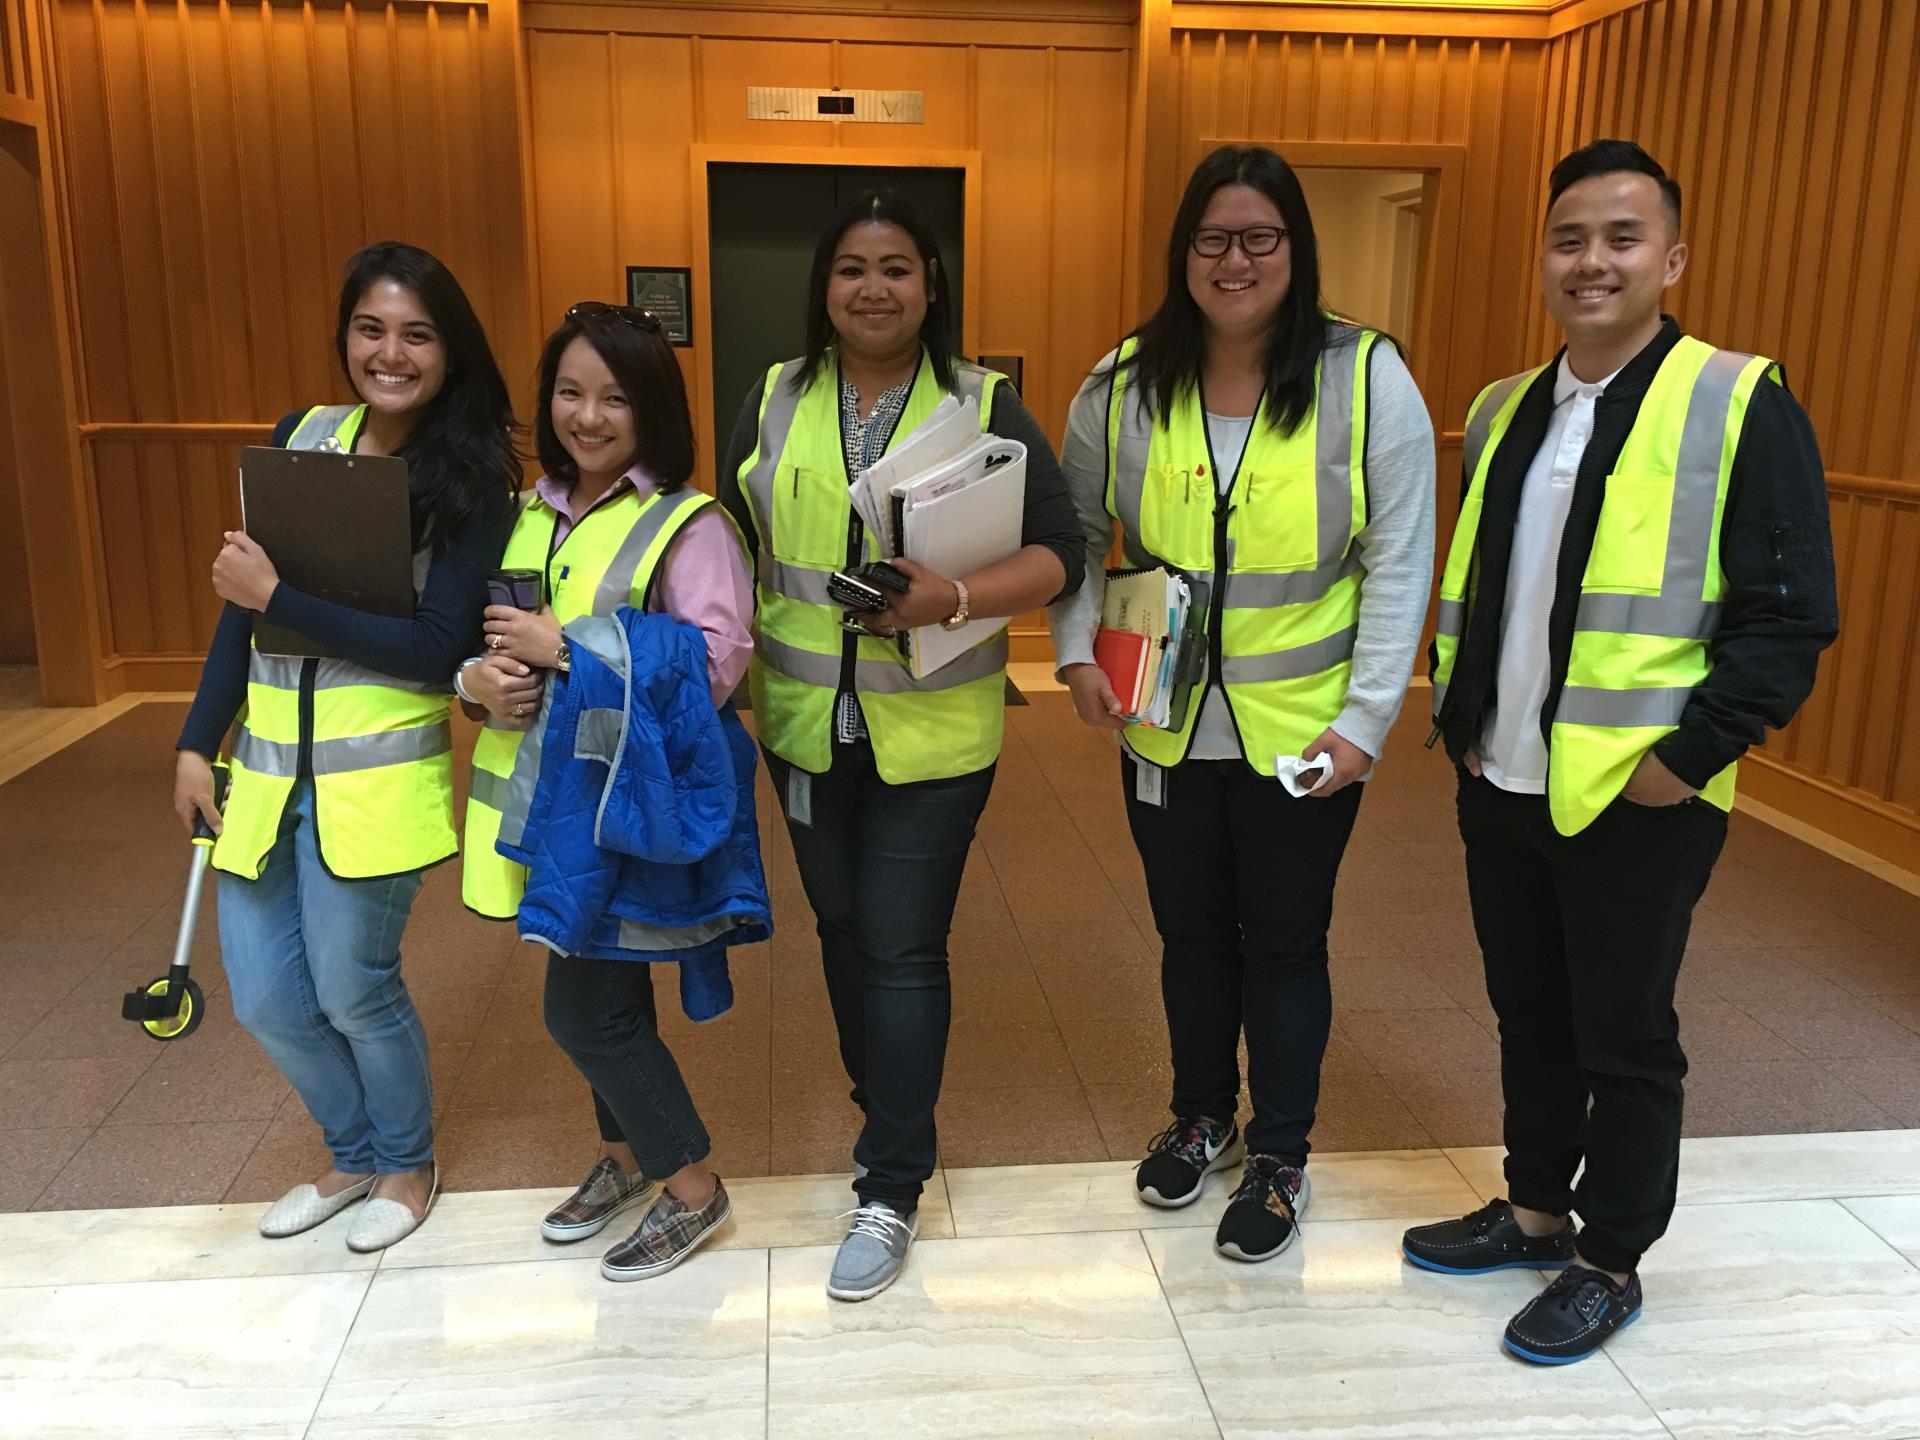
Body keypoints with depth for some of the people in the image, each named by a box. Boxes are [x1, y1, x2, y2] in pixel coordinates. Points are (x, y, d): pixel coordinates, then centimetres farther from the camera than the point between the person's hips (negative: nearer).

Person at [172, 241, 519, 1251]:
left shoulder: (472, 478, -10)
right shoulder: (301, 439, 5)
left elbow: (436, 650, -16)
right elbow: (242, 599, 10)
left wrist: (278, 596, -19)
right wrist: (197, 744, 8)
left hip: (376, 780, -5)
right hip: (263, 770, 5)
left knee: (353, 990, 5)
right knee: (264, 1000, 12)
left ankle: (408, 1166, 34)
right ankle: (355, 1155, 38)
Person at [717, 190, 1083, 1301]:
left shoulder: (986, 406, -3)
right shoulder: (775, 401, 6)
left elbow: (1057, 553, -7)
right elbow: (736, 544, 13)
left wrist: (951, 600, -23)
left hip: (933, 735, -4)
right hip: (806, 725, 4)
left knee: (903, 949, -2)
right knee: (844, 929, 16)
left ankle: (893, 1188, 13)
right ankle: (891, 1108, 39)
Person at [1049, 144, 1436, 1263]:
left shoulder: (1368, 378, -9)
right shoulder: (1124, 385, -2)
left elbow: (1401, 562, -7)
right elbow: (1076, 534, 9)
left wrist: (1365, 720, -11)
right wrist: (1080, 651, -5)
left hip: (1304, 735, -2)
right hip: (1166, 728, 3)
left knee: (1286, 943, 10)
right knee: (1191, 931, 18)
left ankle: (1281, 1157, 31)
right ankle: (1202, 1119, 41)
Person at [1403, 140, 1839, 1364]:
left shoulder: (1742, 407, -10)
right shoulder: (1503, 413, 9)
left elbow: (1789, 614, -12)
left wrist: (1687, 757, -15)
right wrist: (1458, 717, 9)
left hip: (1637, 801, -6)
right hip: (1500, 786, 6)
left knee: (1625, 1038, 8)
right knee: (1528, 1016, 19)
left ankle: (1610, 1264, 27)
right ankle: (1536, 1210, 39)